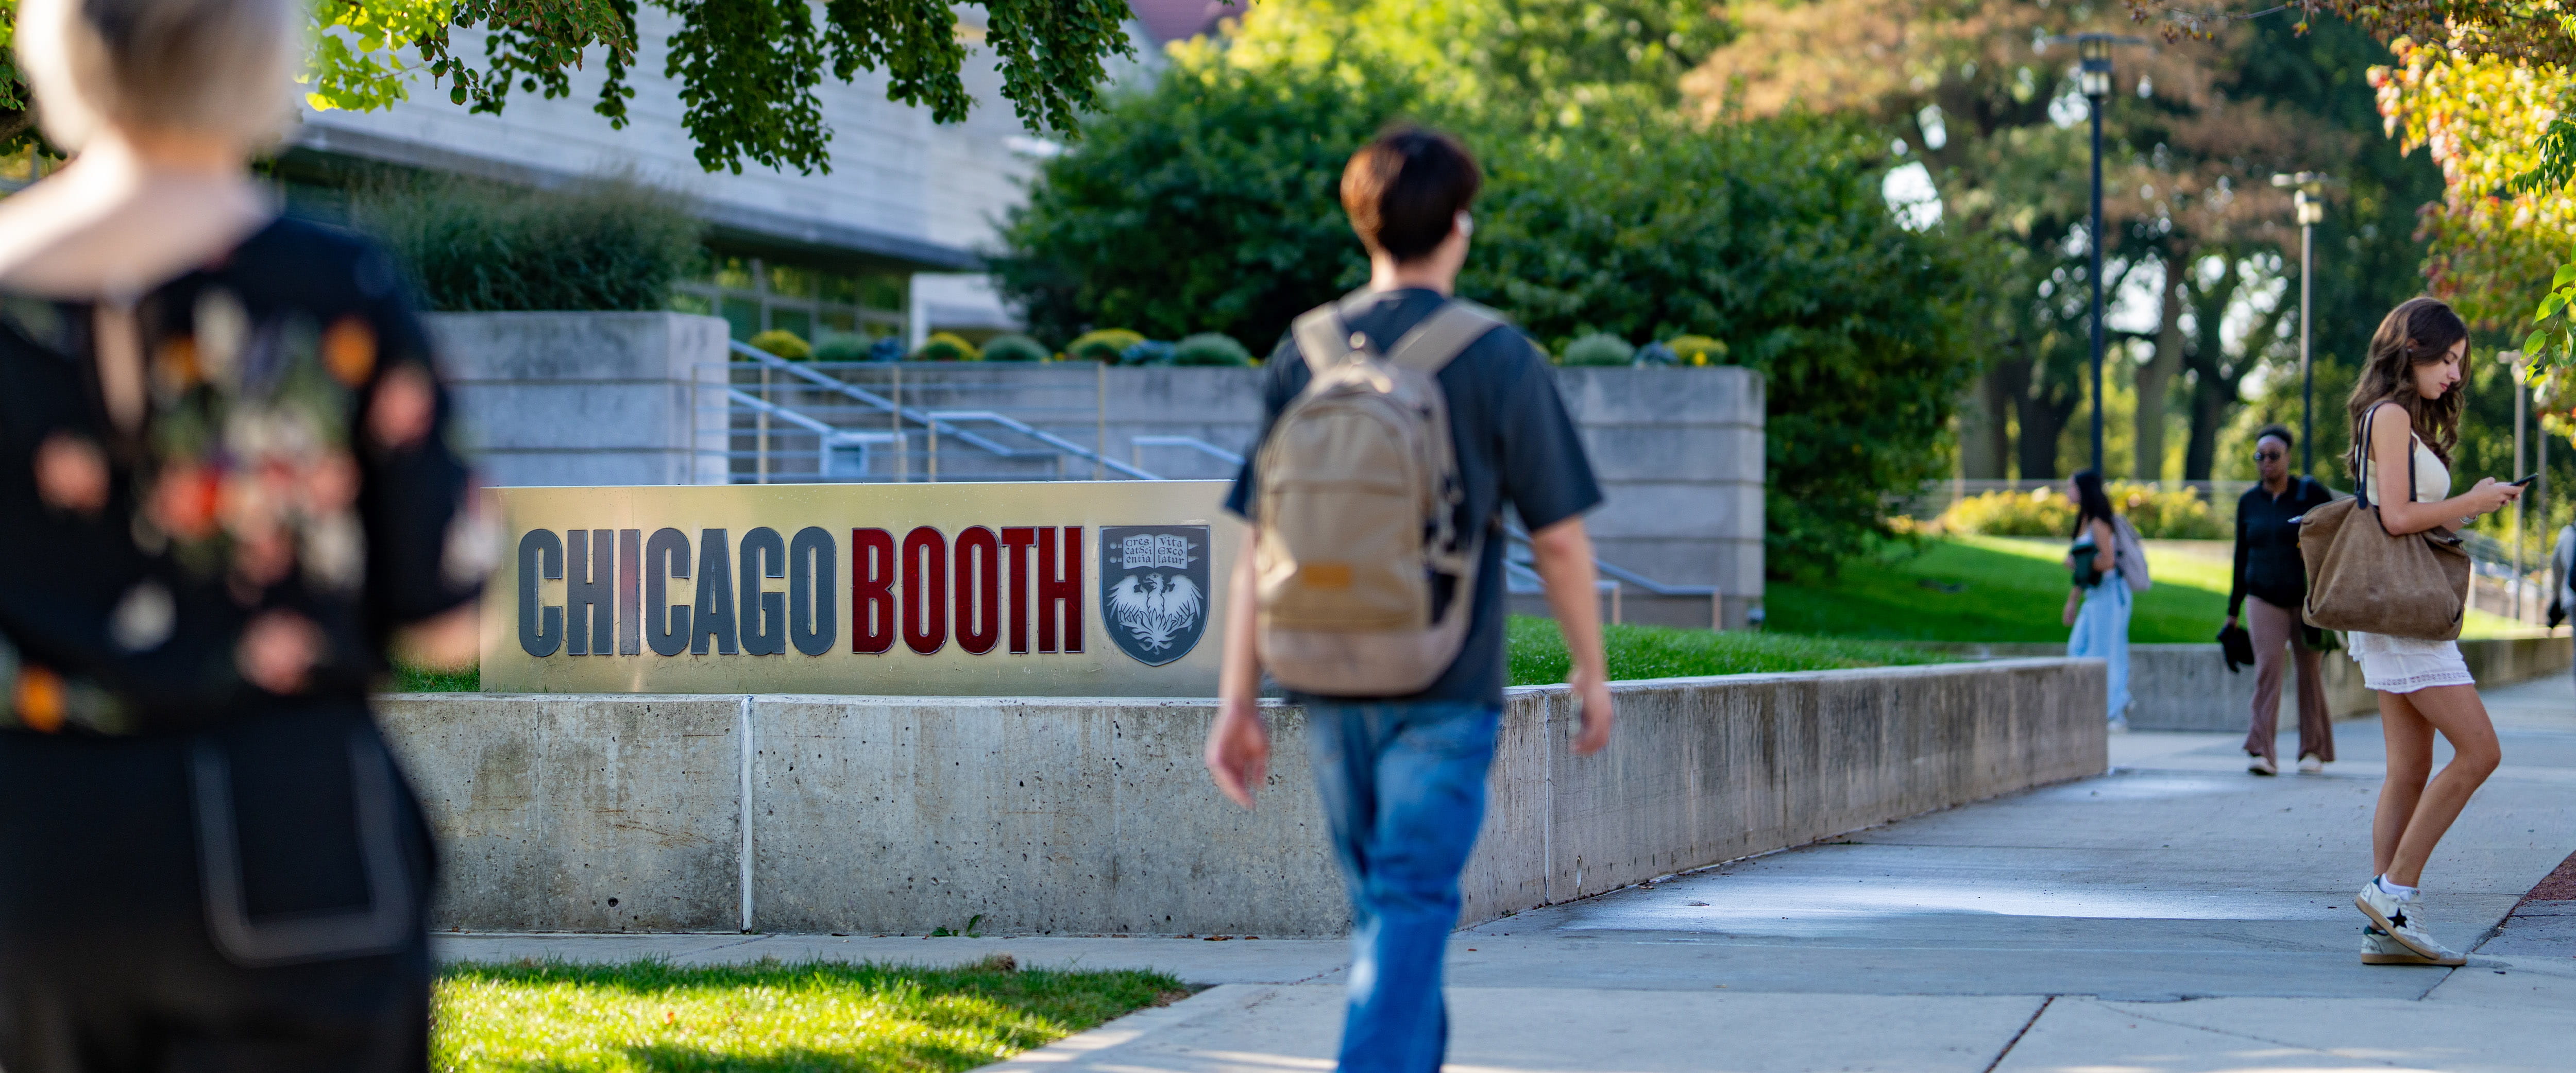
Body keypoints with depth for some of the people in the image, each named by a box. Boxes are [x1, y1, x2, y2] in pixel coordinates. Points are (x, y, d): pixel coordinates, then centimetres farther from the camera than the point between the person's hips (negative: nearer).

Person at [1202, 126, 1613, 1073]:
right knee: (1410, 914, -7)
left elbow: (1256, 543, 1)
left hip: (1329, 686, 4)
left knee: (1382, 908, 18)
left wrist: (1237, 702, 4)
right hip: (1445, 692, -4)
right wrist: (1591, 670, 8)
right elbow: (1559, 540, -5)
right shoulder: (1500, 363, -7)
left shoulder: (1302, 356, 3)